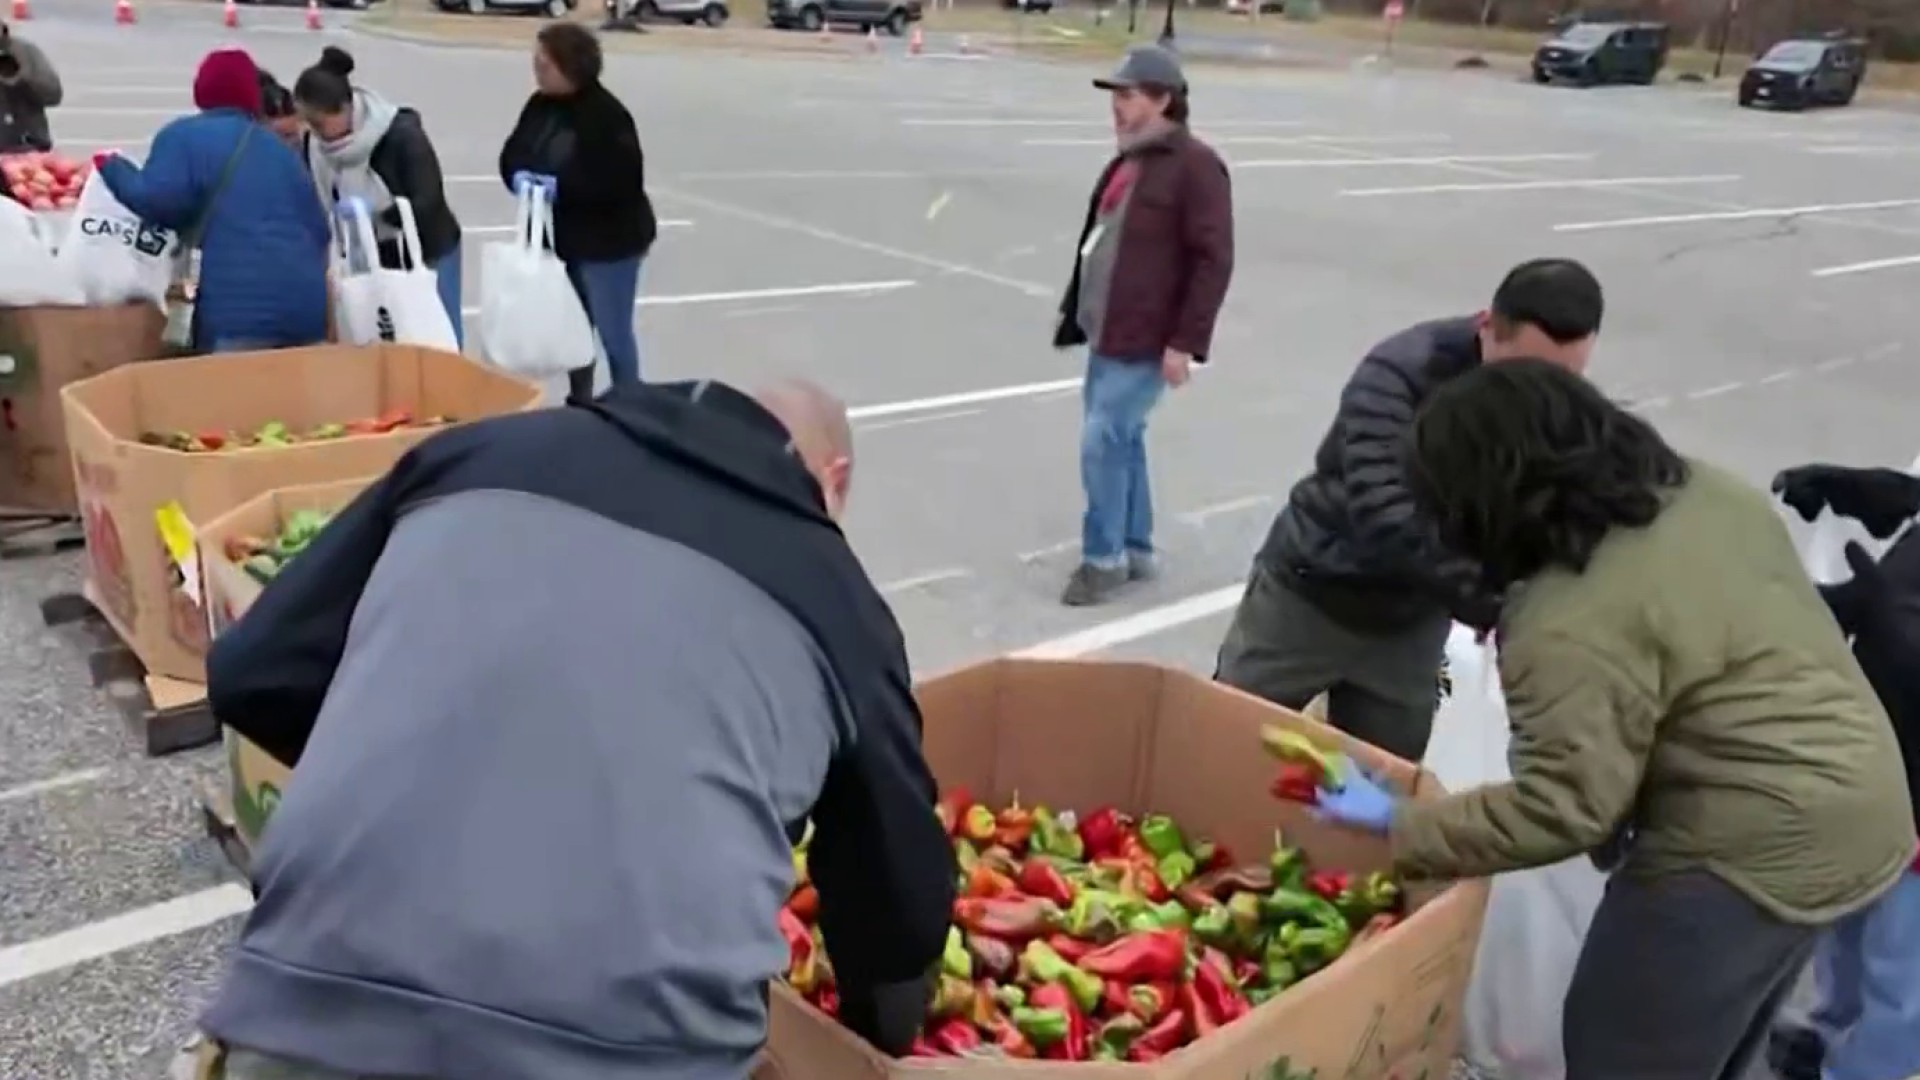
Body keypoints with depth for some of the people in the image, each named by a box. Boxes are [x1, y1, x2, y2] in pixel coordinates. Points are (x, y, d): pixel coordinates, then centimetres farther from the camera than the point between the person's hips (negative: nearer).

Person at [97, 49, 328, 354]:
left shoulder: (184, 136, 7)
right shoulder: (278, 148, 22)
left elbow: (157, 200, -8)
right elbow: (318, 228, 22)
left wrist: (113, 168, 10)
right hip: (306, 305, 5)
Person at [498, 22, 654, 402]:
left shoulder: (605, 114, -20)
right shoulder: (540, 105, 4)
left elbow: (623, 180, -26)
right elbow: (513, 153, 10)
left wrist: (560, 187, -28)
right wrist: (520, 177, -14)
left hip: (608, 242, -8)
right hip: (559, 238, 8)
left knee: (613, 332, 2)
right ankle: (579, 404, 34)